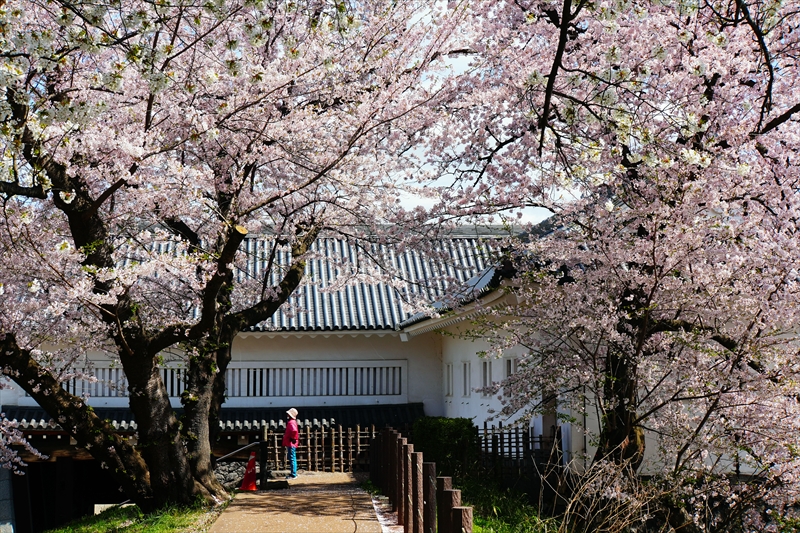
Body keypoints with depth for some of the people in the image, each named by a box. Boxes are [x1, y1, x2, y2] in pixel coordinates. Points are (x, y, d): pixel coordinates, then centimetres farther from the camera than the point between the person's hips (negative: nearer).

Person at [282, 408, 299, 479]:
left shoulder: (291, 422, -17)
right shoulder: (292, 422, 15)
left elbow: (294, 431, -36)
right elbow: (294, 431, 27)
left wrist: (293, 438, -22)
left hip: (291, 444, -11)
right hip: (291, 444, 11)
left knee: (292, 459, -8)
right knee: (293, 459, 17)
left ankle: (293, 475, -7)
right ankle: (294, 473, 25)